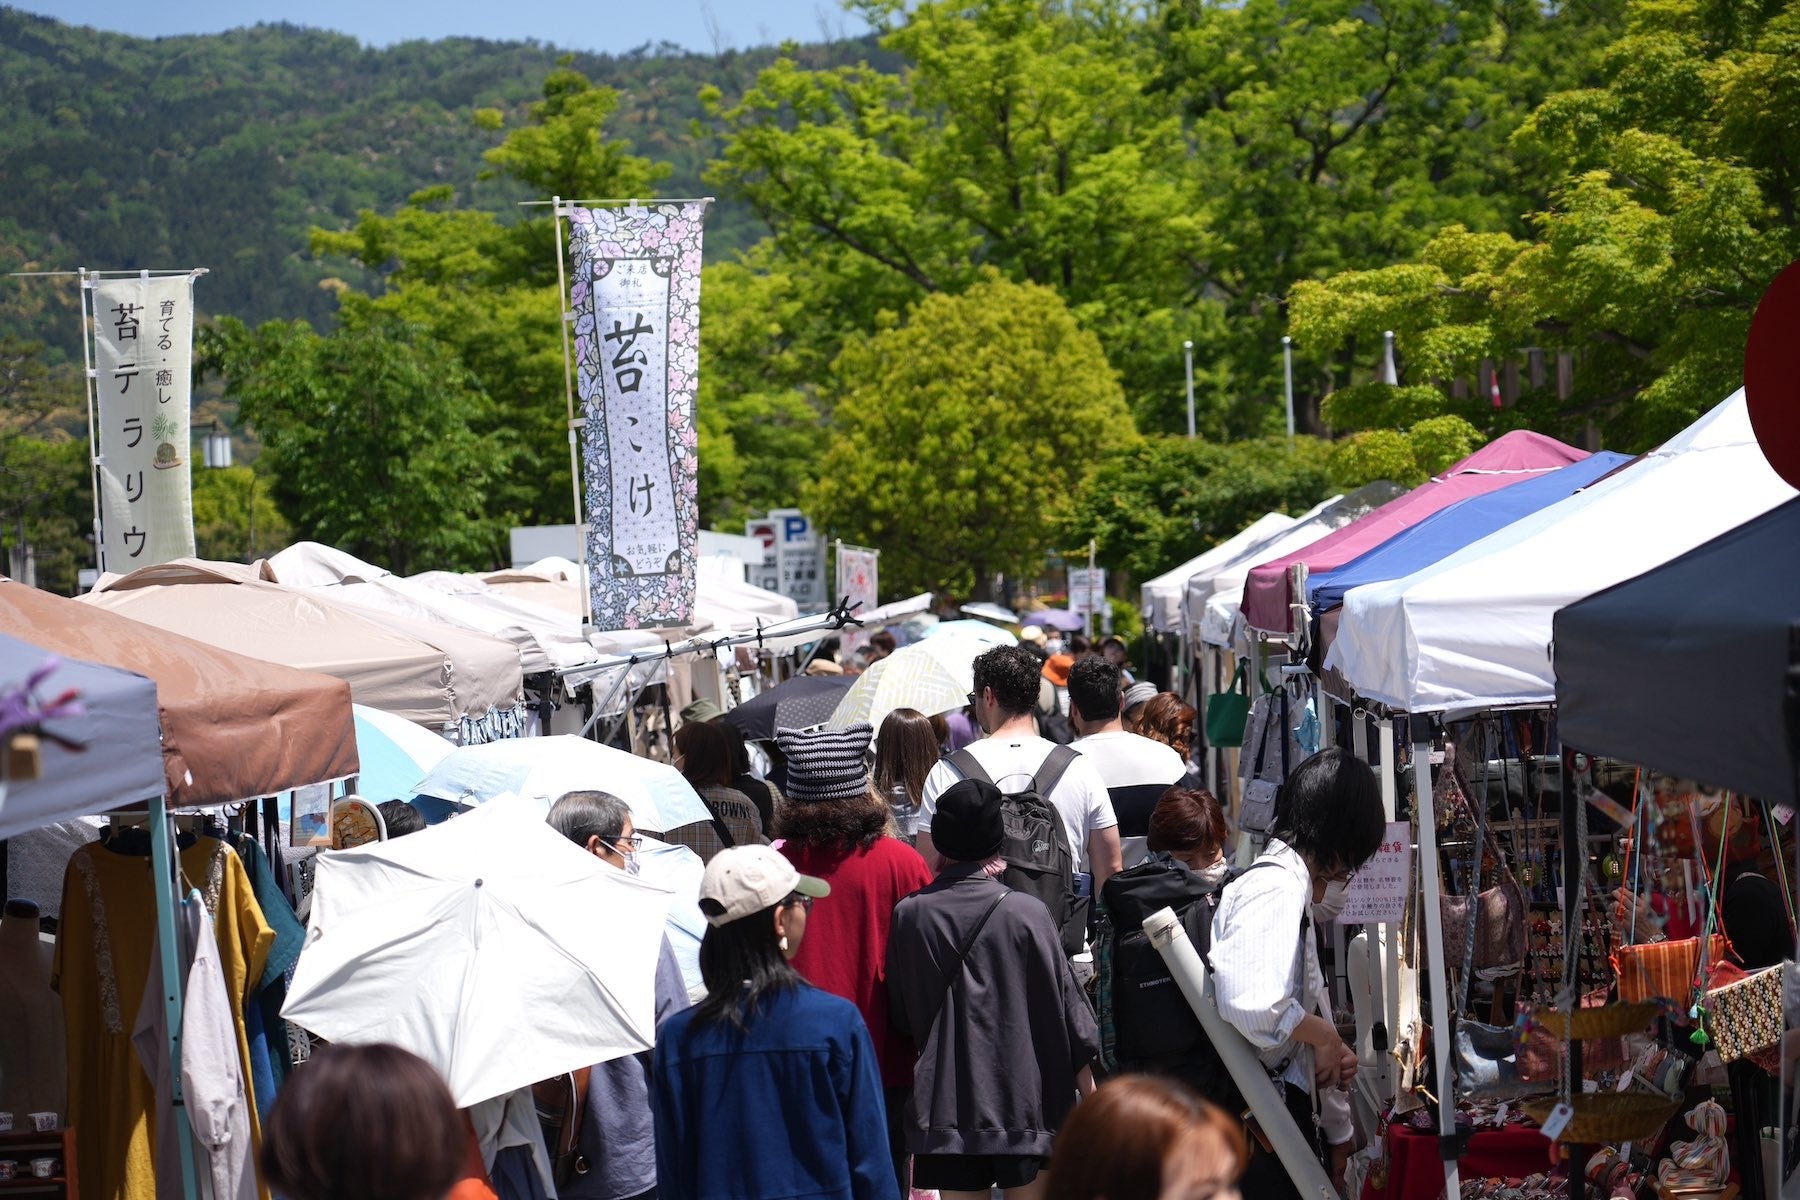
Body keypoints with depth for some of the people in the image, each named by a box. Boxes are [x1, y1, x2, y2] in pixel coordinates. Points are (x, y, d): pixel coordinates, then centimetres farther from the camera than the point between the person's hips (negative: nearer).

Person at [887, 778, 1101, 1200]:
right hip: (1024, 1100, -2)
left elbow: (901, 1016, 5)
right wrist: (1088, 1089, 7)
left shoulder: (909, 915, -4)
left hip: (945, 1101, 2)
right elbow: (1066, 1007, -2)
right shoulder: (1027, 913, -9)